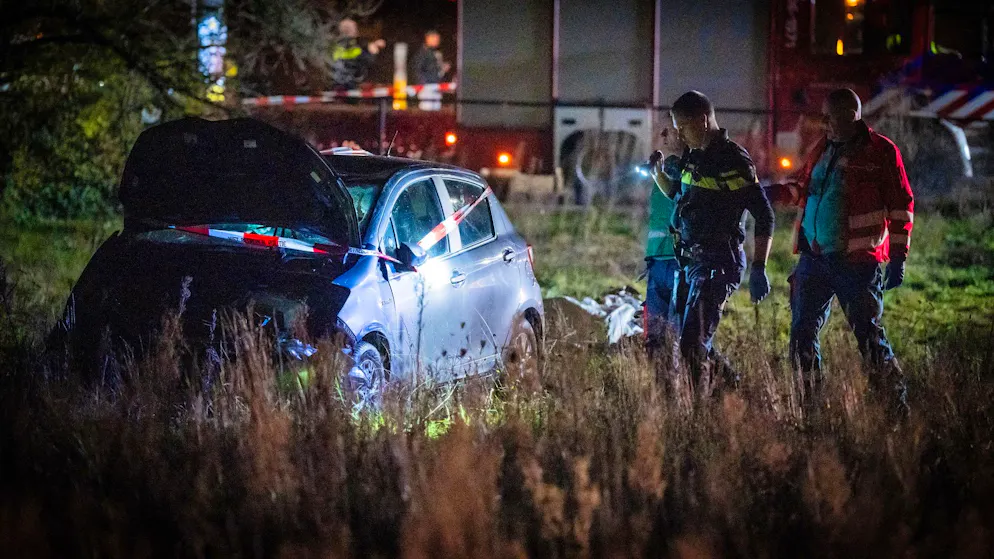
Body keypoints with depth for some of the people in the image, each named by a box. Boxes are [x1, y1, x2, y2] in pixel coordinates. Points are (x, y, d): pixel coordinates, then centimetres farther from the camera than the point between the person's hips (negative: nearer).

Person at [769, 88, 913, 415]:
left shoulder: (882, 152, -4)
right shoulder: (823, 150, 15)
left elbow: (901, 206, -5)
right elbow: (804, 190, 29)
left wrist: (898, 258, -9)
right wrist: (773, 193, 10)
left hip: (856, 262, -6)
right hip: (813, 259, 6)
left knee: (868, 334, -6)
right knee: (802, 332, 3)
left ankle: (897, 404, 5)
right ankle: (809, 404, 12)